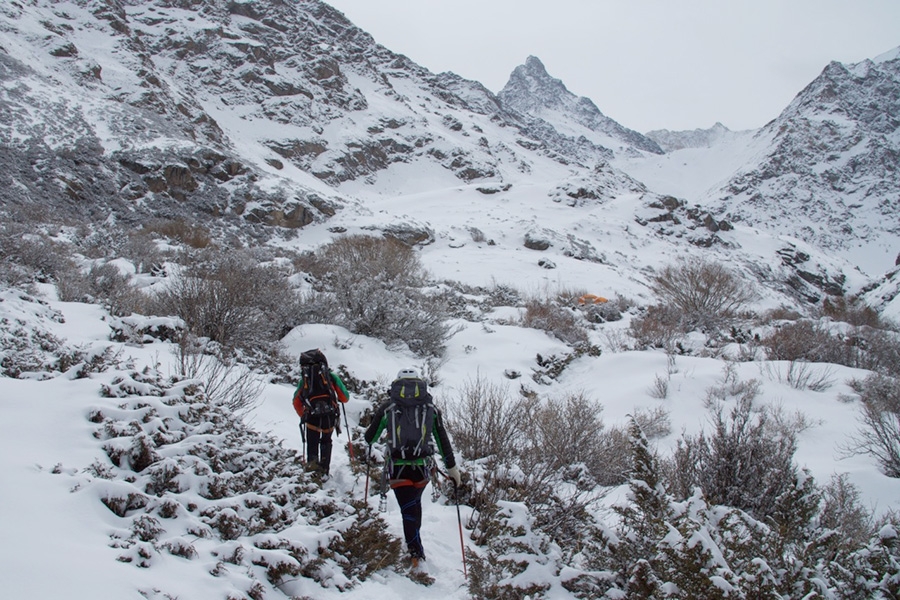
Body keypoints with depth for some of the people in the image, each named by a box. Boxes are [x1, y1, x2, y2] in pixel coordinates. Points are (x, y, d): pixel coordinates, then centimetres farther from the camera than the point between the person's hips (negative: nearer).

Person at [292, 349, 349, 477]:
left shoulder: (304, 378, 16)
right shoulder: (331, 376, 12)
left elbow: (296, 402, 15)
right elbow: (345, 398, 11)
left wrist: (303, 416, 28)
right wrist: (336, 398, 33)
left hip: (312, 416, 0)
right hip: (329, 414, 0)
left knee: (312, 443, 11)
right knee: (326, 442, 20)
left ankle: (312, 460, -18)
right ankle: (324, 468, 15)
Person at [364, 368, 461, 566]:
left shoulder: (388, 407, 1)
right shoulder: (430, 408, 6)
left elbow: (370, 437, 9)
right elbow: (443, 440, 7)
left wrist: (368, 439, 34)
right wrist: (452, 468, 14)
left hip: (397, 468, -2)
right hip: (422, 468, 2)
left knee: (408, 509, 4)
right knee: (416, 503, 25)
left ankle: (415, 551, -4)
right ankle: (414, 541, 38)